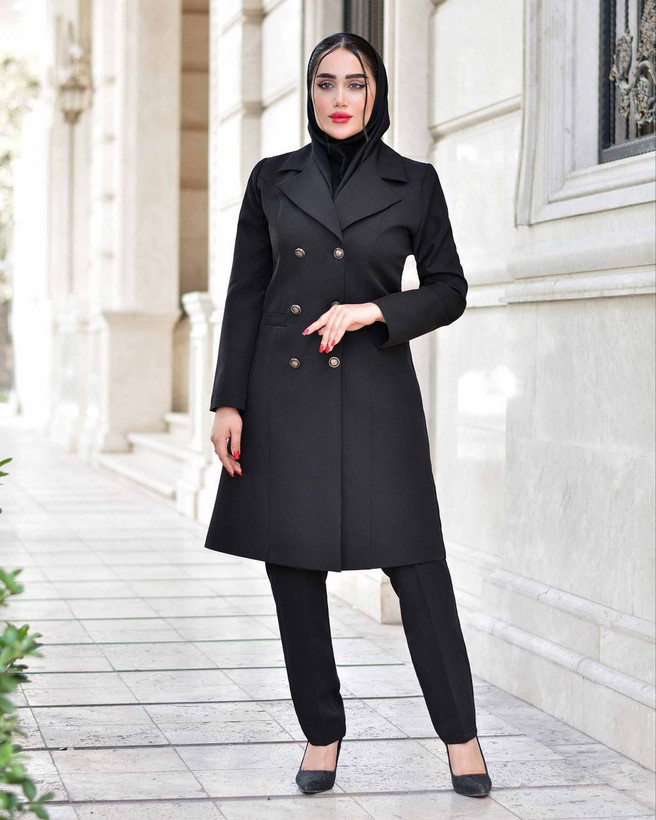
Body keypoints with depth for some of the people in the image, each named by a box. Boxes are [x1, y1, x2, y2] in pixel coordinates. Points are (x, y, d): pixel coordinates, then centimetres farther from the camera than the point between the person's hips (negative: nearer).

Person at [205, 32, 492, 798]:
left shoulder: (413, 183, 4)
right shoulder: (273, 180, 8)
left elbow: (449, 289, 6)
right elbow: (245, 295, 7)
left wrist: (374, 311, -11)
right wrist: (228, 402, 1)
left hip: (373, 390, -2)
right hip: (285, 393, 2)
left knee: (415, 562, -5)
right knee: (292, 565, 4)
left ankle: (460, 736, 5)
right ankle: (322, 736, 16)